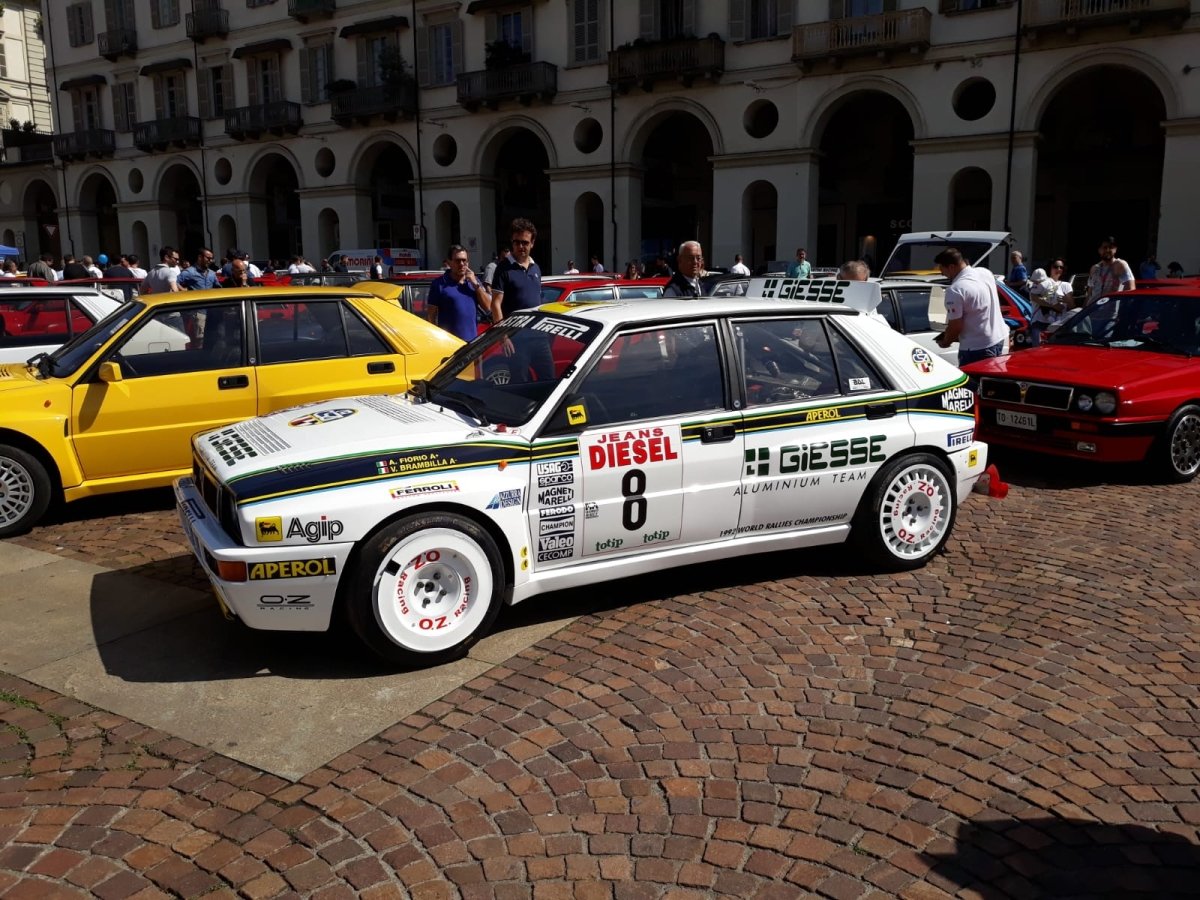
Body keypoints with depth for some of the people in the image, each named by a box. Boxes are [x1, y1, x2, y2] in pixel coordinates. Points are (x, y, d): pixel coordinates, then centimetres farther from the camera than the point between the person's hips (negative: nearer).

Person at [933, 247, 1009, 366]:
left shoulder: (955, 290, -22)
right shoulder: (986, 273, 5)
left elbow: (956, 325, -18)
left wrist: (945, 341, 2)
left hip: (978, 348, -9)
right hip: (1000, 338, 9)